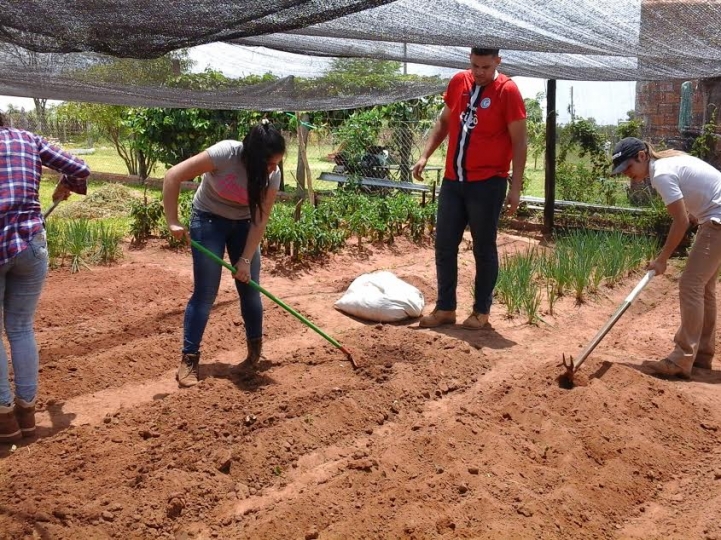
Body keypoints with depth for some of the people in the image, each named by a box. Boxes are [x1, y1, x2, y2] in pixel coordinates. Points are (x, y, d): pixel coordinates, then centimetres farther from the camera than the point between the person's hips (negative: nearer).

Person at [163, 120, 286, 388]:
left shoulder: (273, 175, -19)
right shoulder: (225, 153, -31)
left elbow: (259, 221, -15)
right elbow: (172, 177, -27)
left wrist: (245, 260, -19)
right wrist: (173, 222, -27)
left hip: (243, 224, 4)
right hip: (209, 220, -3)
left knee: (250, 290, 3)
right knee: (205, 293, -7)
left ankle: (255, 350, 23)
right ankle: (188, 359, 2)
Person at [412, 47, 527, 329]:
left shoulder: (508, 91, -9)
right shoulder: (458, 82, 7)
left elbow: (519, 142, -9)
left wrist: (515, 187, -13)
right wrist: (425, 155, 9)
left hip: (488, 184, -6)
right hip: (452, 181, 6)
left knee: (484, 249, 4)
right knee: (444, 246, 8)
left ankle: (481, 310, 17)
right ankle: (445, 308, 19)